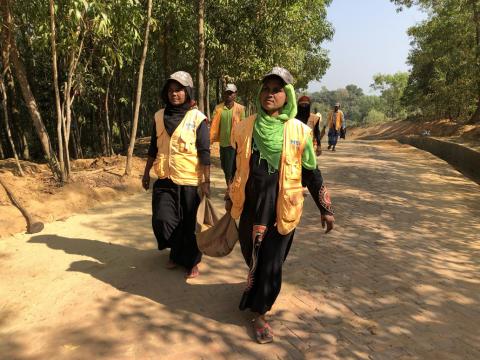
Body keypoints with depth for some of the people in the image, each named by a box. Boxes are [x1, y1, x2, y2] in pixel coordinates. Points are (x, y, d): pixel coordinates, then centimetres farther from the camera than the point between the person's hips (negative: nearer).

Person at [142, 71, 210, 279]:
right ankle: (177, 253, 25)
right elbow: (153, 148, 14)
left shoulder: (197, 118, -6)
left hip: (189, 181, -3)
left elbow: (204, 153, -8)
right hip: (165, 179, 4)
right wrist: (146, 173, 15)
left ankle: (191, 262, 27)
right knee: (161, 219, -3)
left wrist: (206, 181, -12)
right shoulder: (159, 117, 6)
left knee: (189, 223, 6)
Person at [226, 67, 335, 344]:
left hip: (282, 207, -2)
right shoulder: (245, 127, -1)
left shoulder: (299, 131, -7)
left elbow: (311, 172, 0)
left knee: (271, 262, 5)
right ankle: (257, 296, 47)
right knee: (252, 256, 17)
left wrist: (326, 208, 2)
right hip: (251, 205, 2)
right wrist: (230, 198, 19)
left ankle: (260, 312, 23)